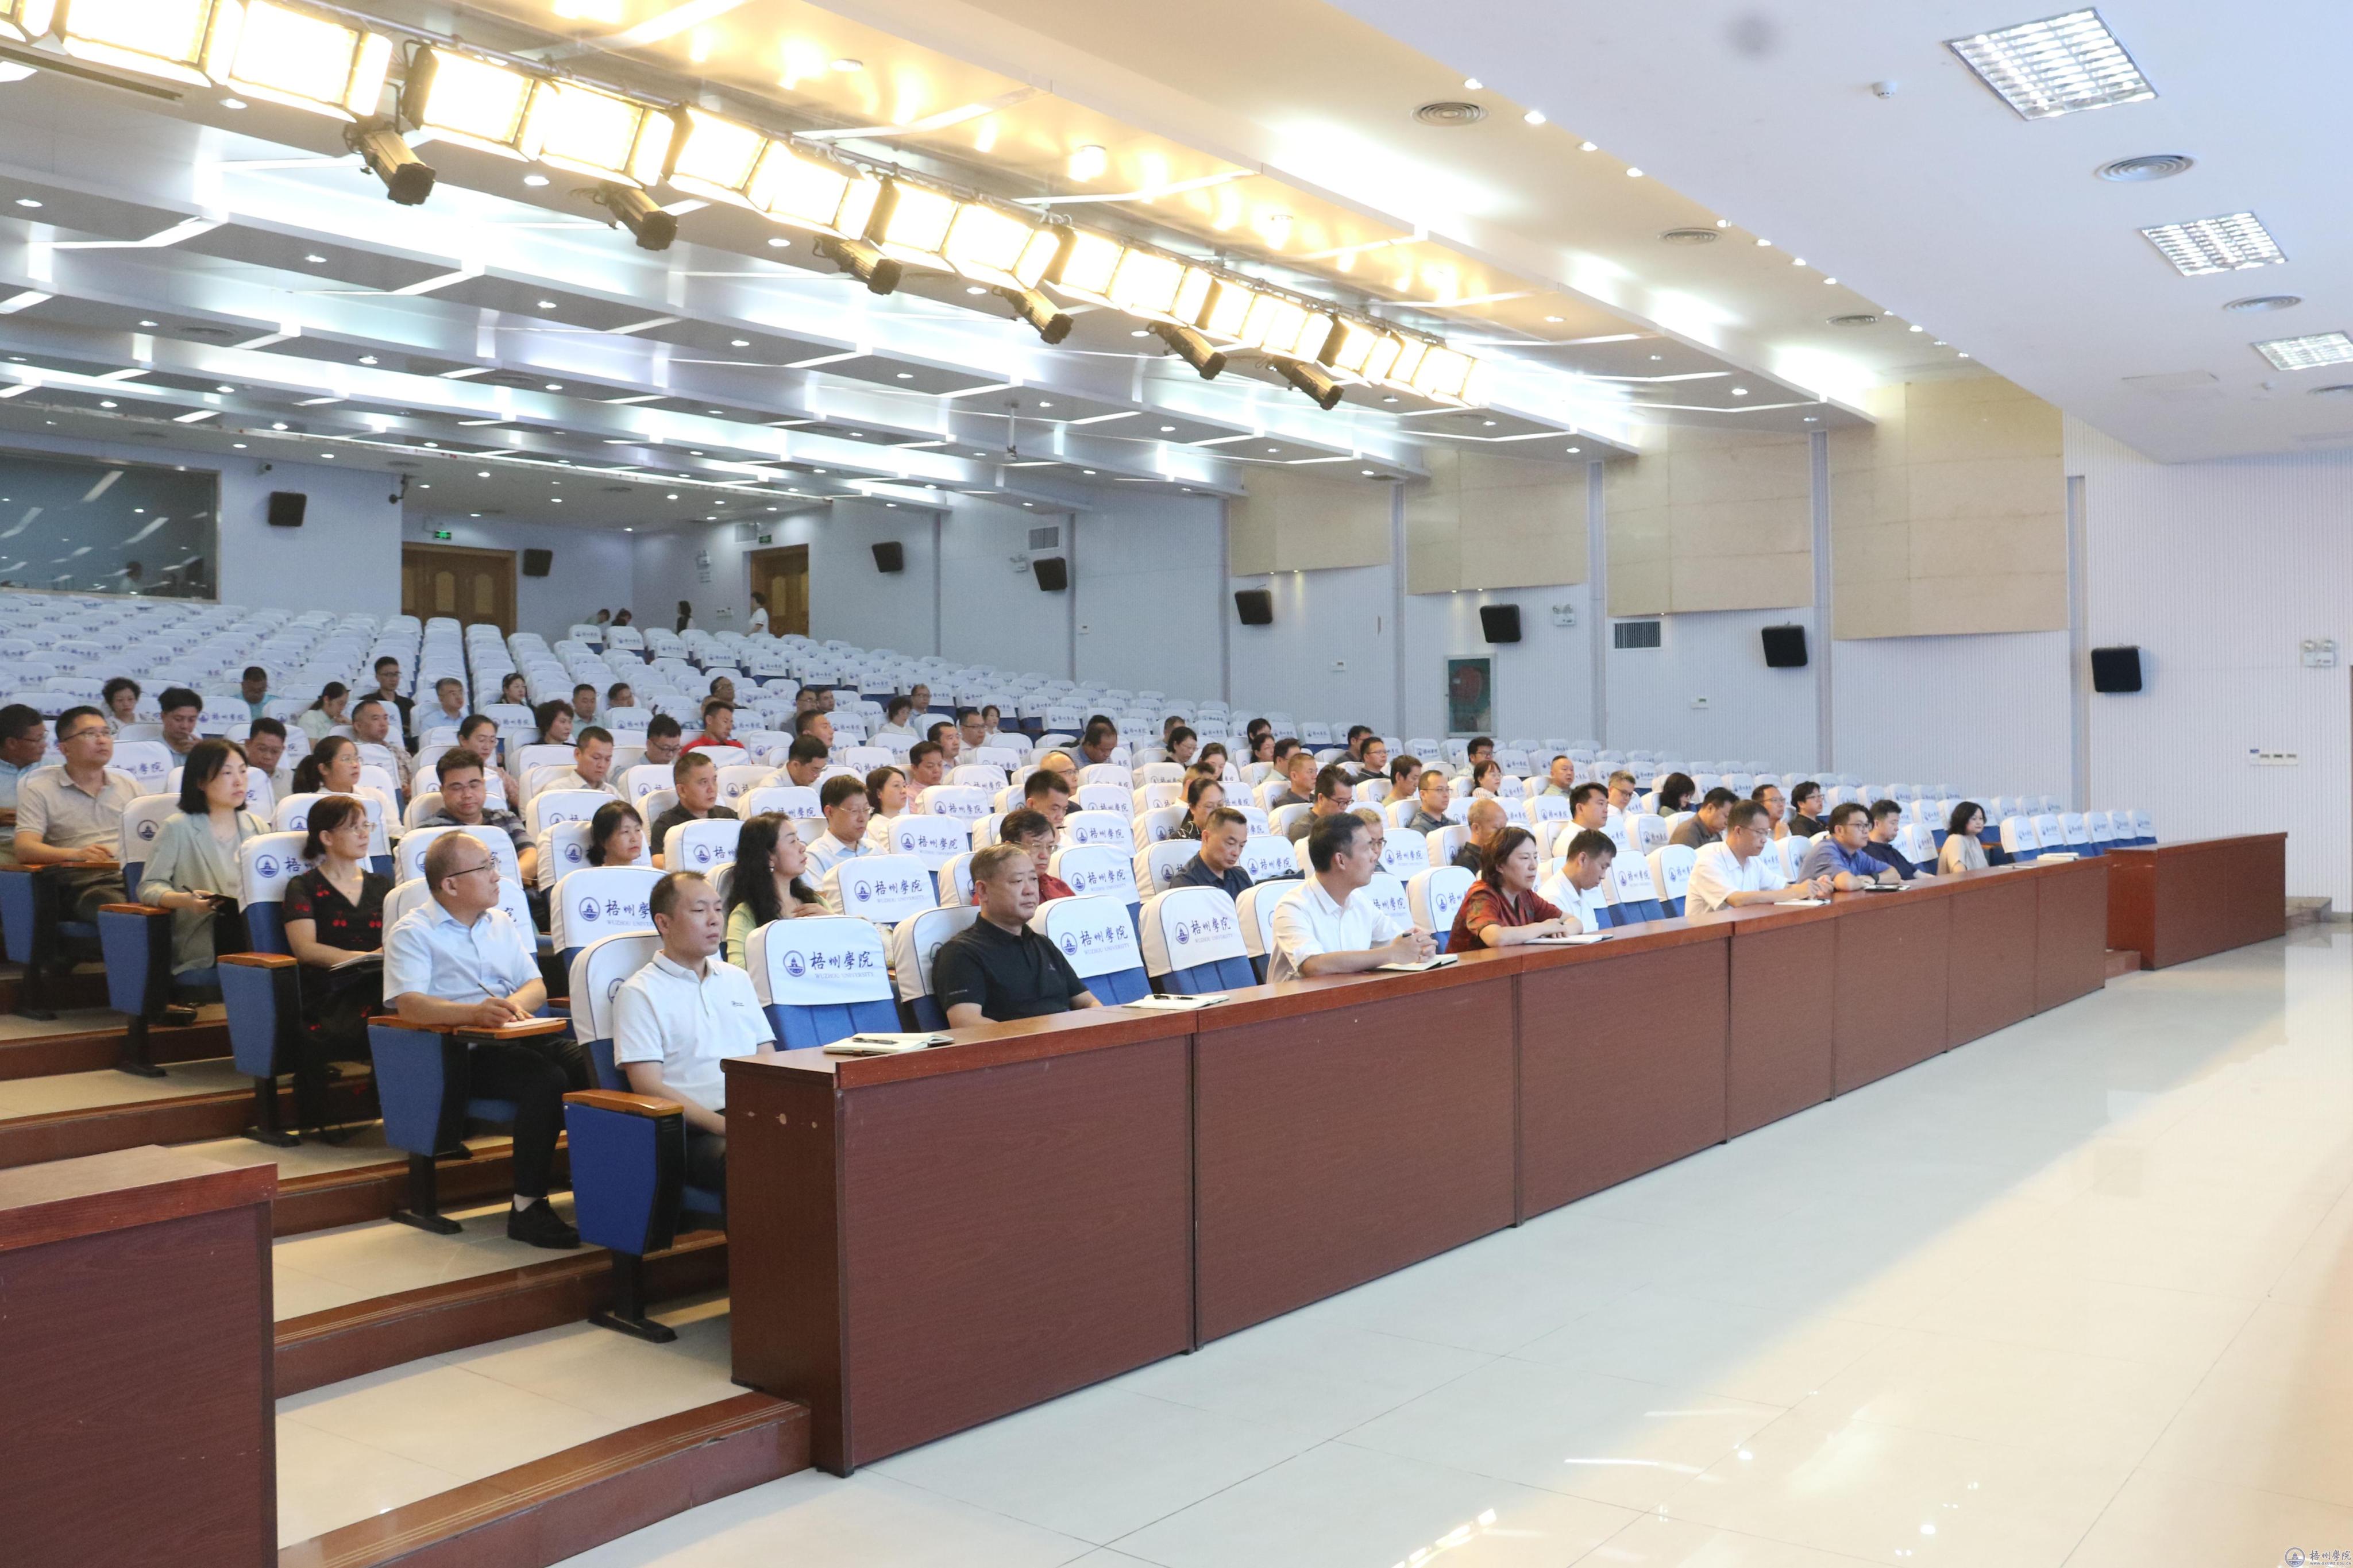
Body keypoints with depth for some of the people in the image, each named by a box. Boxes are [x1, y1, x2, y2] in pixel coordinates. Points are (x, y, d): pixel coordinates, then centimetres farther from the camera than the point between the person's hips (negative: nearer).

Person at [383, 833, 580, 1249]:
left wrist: (516, 1003, -9)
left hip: (514, 1040, 6)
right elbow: (409, 1004, -15)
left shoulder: (502, 923, 21)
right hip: (460, 1055, -6)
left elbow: (537, 986, 16)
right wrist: (474, 1013, -31)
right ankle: (527, 1207, -24)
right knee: (547, 1080, -32)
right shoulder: (412, 932, 0)